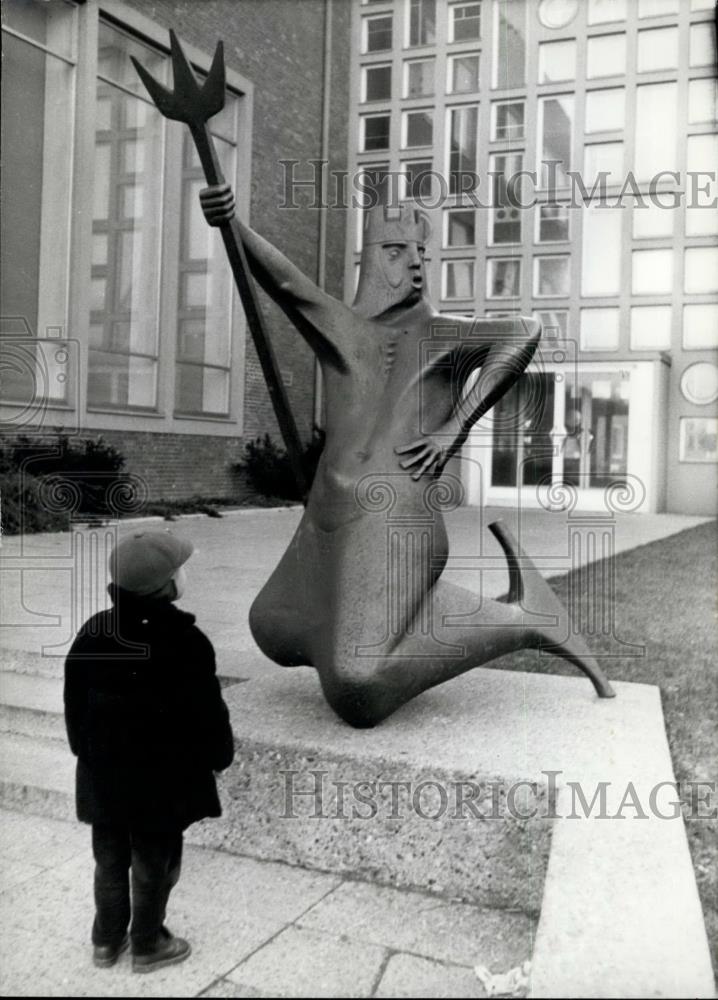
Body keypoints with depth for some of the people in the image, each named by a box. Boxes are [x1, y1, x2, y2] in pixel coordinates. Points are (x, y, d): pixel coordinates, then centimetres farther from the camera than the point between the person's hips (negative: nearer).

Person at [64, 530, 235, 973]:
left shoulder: (93, 632, -7)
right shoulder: (185, 641, -23)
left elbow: (75, 701, 4)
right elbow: (206, 712, -15)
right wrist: (219, 754, 2)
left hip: (103, 773, 5)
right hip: (162, 776, -5)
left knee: (110, 857, 21)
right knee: (154, 862, 14)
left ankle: (107, 940, 37)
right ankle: (148, 945, 30)